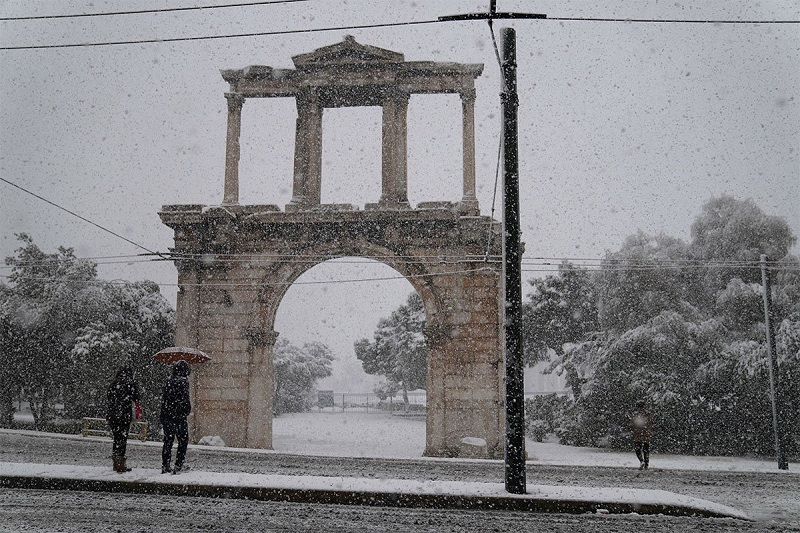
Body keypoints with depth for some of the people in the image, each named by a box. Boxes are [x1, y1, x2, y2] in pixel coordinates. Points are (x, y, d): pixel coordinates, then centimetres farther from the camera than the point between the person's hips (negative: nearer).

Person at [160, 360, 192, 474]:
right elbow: (185, 399, -16)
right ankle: (178, 466, -2)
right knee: (183, 441, 3)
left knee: (168, 441, 12)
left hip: (167, 416, 6)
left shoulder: (168, 381, 9)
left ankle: (165, 466, 14)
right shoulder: (183, 381, -10)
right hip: (179, 416, -6)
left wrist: (162, 417, 17)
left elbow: (163, 399, 12)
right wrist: (187, 411, -1)